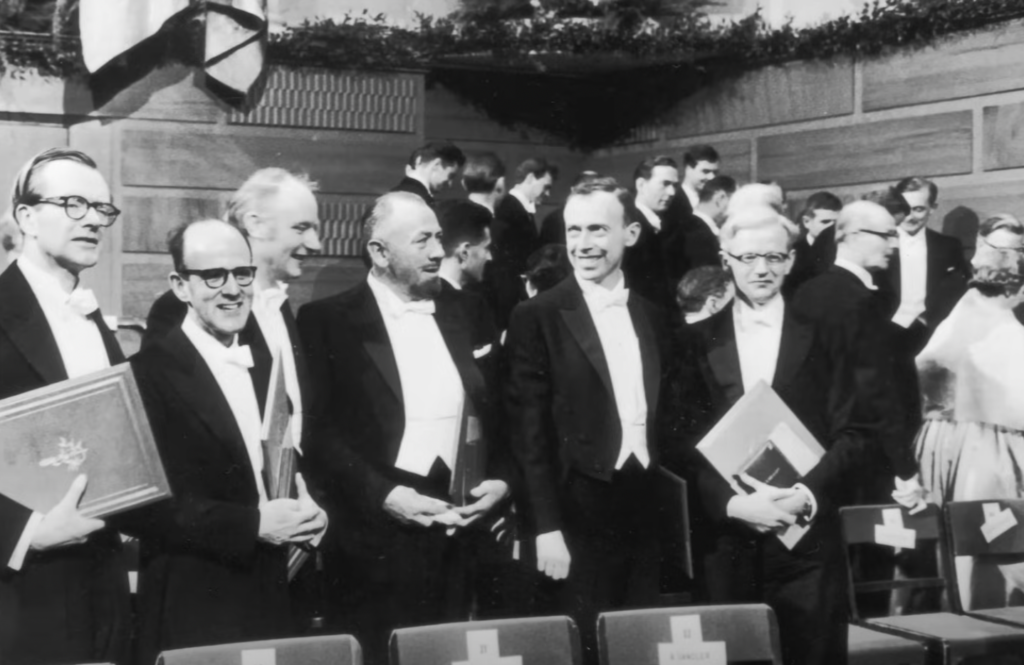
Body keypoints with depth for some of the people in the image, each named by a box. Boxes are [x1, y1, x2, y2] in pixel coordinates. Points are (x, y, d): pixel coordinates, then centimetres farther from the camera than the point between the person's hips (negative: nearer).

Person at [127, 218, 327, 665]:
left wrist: (310, 513, -3)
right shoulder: (149, 374, -10)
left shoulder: (266, 370, 13)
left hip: (272, 604, 6)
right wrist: (252, 523, -19)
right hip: (191, 615, -6)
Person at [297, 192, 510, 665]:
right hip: (375, 546, -4)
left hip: (463, 542, 4)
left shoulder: (462, 313, 13)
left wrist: (501, 479, 2)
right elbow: (318, 431, -8)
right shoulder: (327, 321, -2)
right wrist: (383, 495, -16)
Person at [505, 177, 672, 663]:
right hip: (579, 515, -5)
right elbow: (528, 432, -9)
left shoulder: (650, 316, 11)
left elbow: (658, 415, 14)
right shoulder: (537, 317, -6)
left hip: (646, 513, 5)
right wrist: (546, 528, -14)